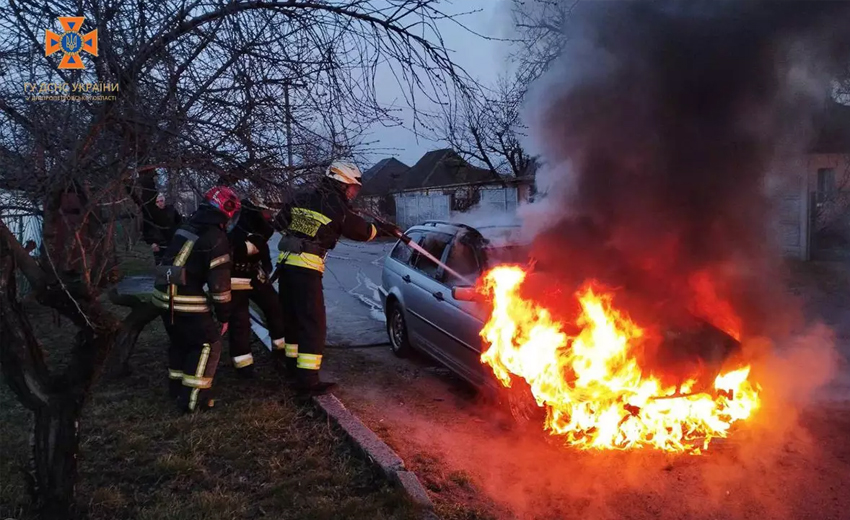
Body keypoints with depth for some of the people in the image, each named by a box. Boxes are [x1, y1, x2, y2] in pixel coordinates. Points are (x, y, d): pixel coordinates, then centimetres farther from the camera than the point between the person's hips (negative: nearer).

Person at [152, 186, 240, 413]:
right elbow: (219, 282, -13)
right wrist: (224, 315, -4)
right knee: (208, 343, 5)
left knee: (180, 341, 25)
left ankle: (177, 387, 37)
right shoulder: (216, 238, -12)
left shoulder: (186, 227, 14)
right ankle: (193, 398, 5)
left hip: (164, 295, 8)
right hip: (186, 301, -8)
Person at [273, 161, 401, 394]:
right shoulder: (338, 208, -7)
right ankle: (307, 378, -6)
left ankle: (293, 361, 36)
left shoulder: (303, 196, 11)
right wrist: (381, 228, 23)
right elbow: (363, 232, 5)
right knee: (314, 323, -4)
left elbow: (279, 221, 14)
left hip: (286, 261, 8)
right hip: (307, 268, -8)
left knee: (292, 315, 20)